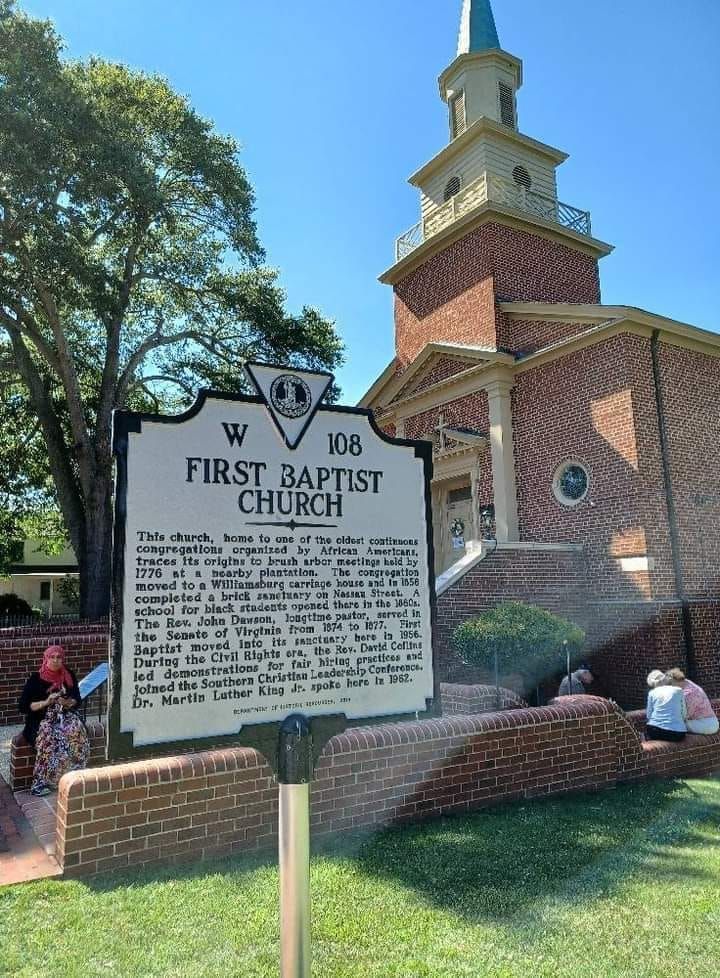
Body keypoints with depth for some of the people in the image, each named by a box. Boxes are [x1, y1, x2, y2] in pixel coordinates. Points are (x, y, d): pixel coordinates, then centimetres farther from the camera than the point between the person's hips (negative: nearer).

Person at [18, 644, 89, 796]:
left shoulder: (69, 676, 6)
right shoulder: (36, 679, -4)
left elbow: (77, 700, 9)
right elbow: (23, 706, -7)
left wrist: (67, 702, -14)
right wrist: (46, 702, -19)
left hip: (65, 716, 2)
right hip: (41, 719, -2)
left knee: (77, 732, -30)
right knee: (48, 737, -35)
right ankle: (41, 782, -24)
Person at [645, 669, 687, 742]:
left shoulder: (652, 693, 7)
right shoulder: (678, 691, 8)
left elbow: (648, 715, 7)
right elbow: (684, 714, 10)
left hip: (655, 731, -1)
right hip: (677, 734, 1)